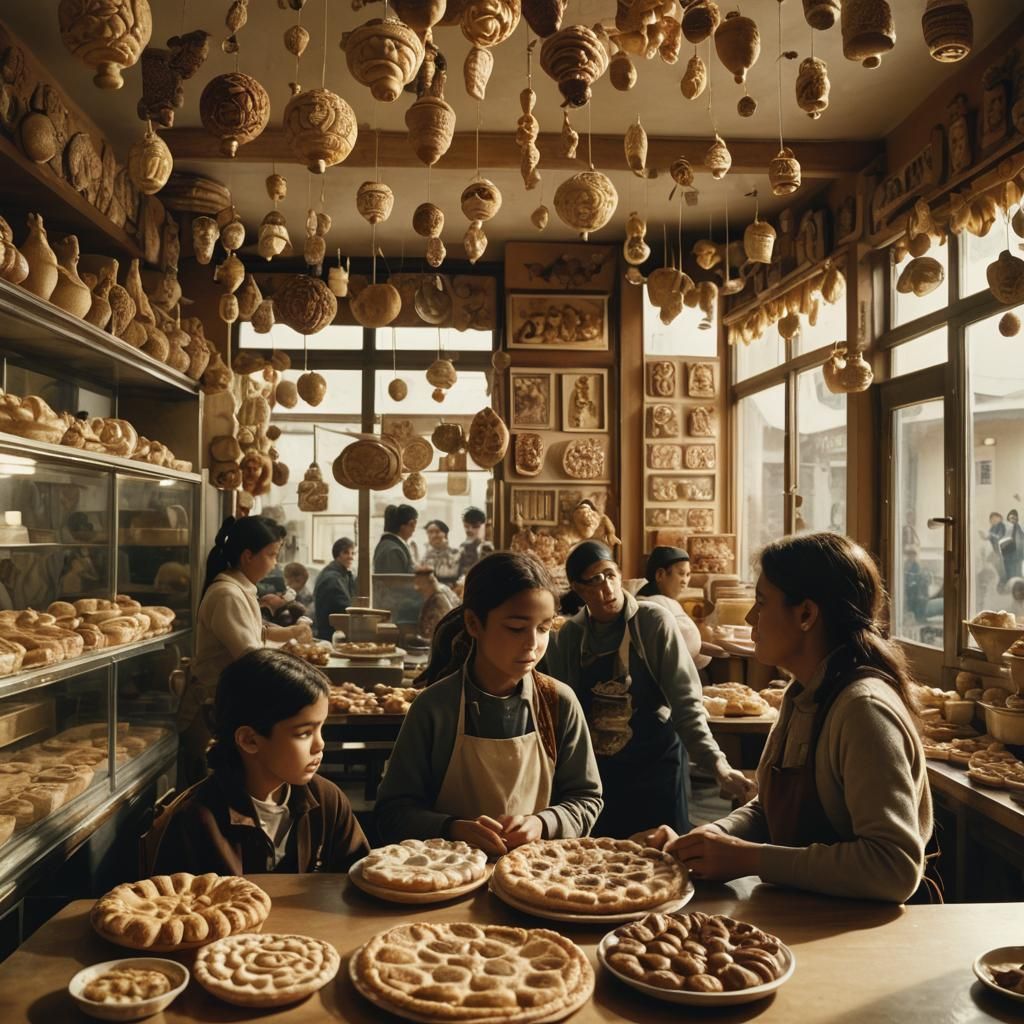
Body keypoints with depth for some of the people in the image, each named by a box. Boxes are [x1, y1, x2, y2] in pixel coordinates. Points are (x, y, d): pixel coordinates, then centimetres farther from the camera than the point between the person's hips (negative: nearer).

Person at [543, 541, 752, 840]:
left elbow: (685, 703, -14)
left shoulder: (655, 622, -12)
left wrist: (717, 764, -23)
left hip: (655, 763, -3)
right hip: (594, 771, 3)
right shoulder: (567, 637, -2)